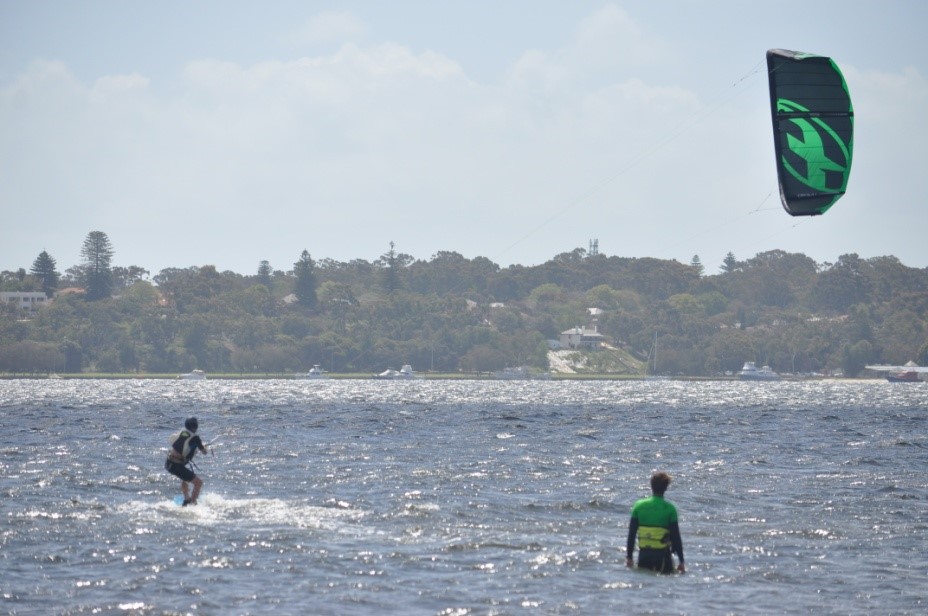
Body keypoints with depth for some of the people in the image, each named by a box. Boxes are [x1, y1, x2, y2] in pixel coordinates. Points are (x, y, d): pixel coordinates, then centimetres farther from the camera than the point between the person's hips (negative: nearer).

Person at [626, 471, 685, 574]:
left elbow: (631, 534, 4)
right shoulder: (669, 508, -8)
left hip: (644, 553, 3)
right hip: (662, 554, -3)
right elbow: (675, 537, -7)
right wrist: (681, 561, -1)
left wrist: (629, 557, 12)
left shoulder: (639, 505, 1)